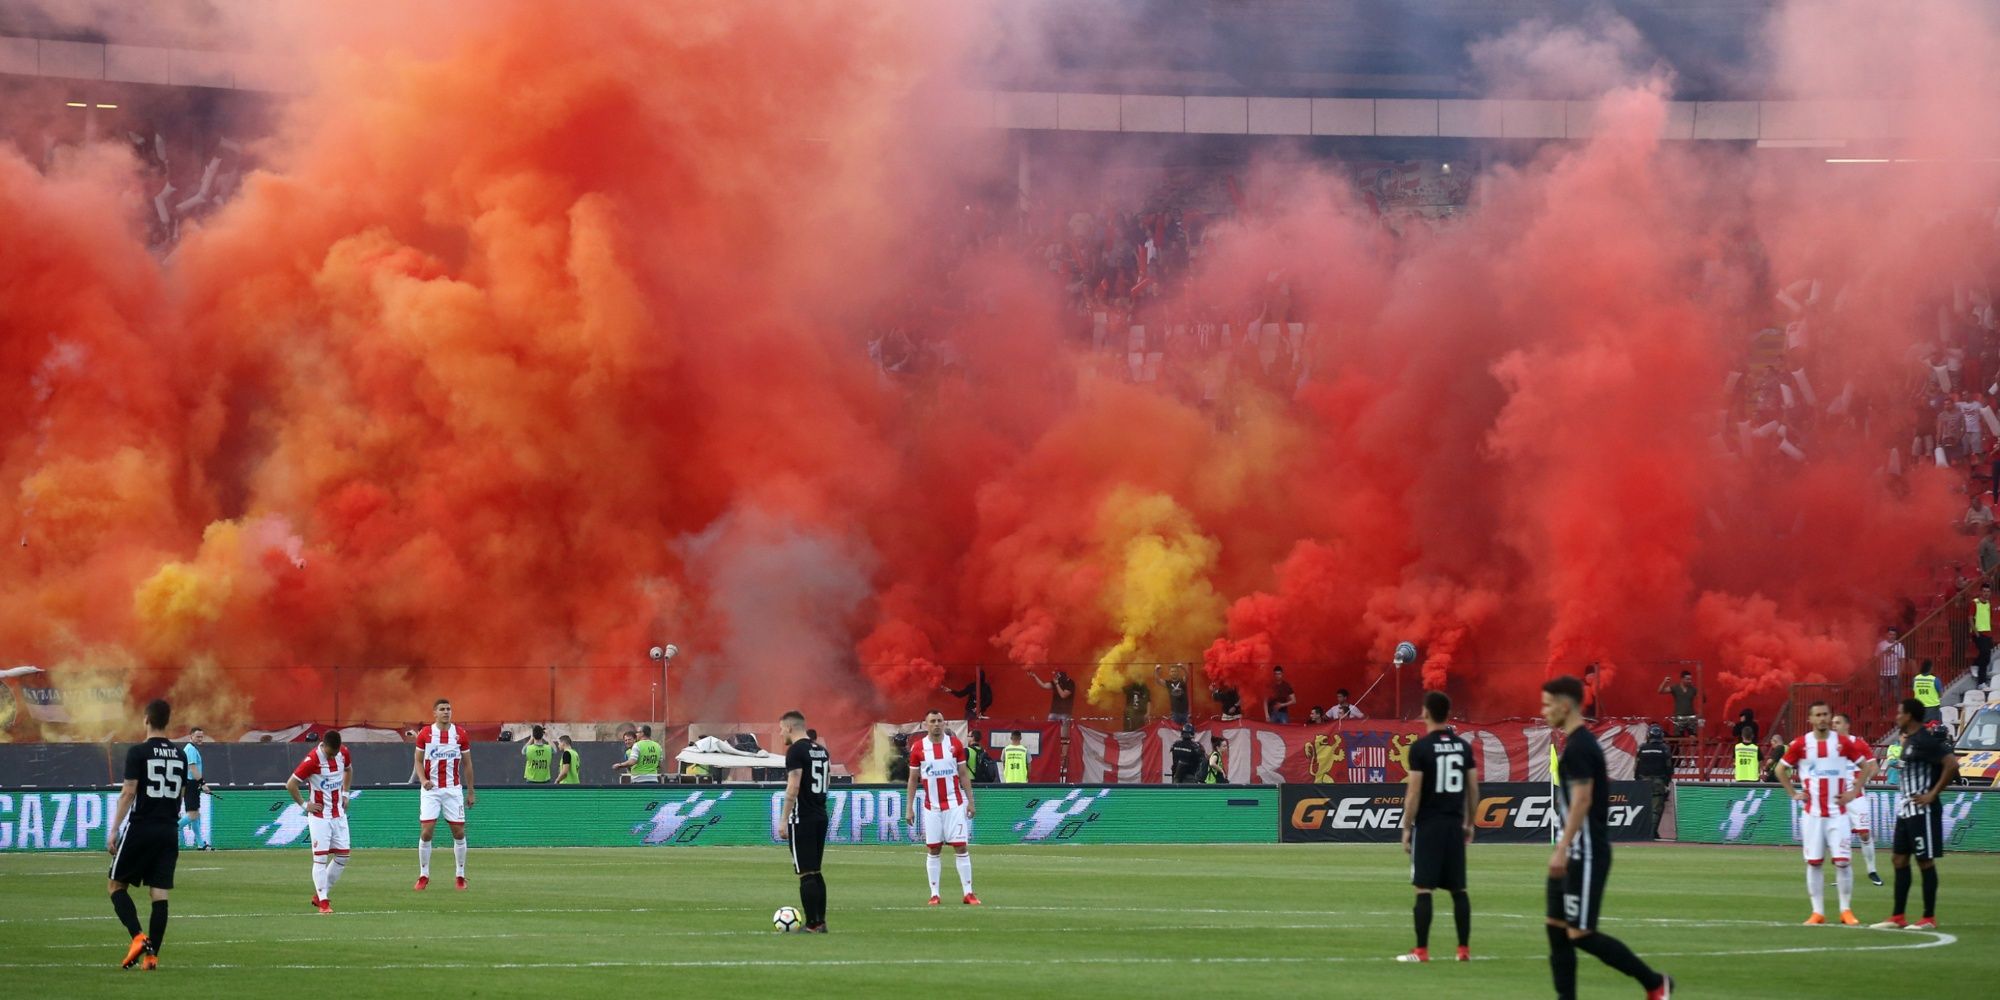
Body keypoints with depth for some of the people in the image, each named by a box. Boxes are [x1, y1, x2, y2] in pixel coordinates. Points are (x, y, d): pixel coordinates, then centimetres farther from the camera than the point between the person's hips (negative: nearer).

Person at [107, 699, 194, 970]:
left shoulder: (138, 753, -8)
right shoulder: (180, 755, 8)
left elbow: (128, 793, -11)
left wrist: (114, 830, -8)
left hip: (140, 828, -4)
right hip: (169, 831, 5)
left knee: (117, 885, 7)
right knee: (160, 894, 3)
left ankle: (138, 937, -12)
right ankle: (152, 954, 0)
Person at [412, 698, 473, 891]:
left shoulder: (460, 735, 1)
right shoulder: (425, 734, 0)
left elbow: (467, 764, 8)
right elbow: (418, 760, 6)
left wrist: (470, 791, 8)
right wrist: (423, 780, -13)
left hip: (454, 789, 1)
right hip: (431, 789, -1)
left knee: (459, 832, 1)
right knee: (426, 832, -7)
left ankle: (461, 876, 13)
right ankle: (423, 876, 4)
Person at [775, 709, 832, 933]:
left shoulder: (796, 751, -12)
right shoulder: (822, 750, 13)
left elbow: (793, 787, -18)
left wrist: (783, 820, -16)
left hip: (802, 819, -8)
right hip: (821, 817, 8)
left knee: (806, 873, -5)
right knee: (815, 871, 14)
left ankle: (812, 924, -7)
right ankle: (820, 921, 15)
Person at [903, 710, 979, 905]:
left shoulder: (955, 744, 2)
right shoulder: (918, 748, 1)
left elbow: (963, 775, 6)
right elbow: (913, 780, 6)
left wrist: (970, 801, 0)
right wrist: (909, 808, 2)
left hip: (954, 804, 0)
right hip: (931, 807, 0)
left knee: (961, 847, -4)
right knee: (933, 850, 2)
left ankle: (968, 892, -3)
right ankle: (934, 894, 7)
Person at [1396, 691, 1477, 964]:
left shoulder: (1421, 747, -10)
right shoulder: (1463, 746, 6)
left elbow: (1414, 792, -11)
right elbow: (1473, 788, 9)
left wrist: (1406, 827, -5)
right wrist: (1469, 822, 20)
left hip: (1428, 825, -5)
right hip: (1455, 824, 5)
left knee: (1424, 888, -3)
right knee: (1458, 889, 9)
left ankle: (1421, 950, -4)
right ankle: (1464, 949, 9)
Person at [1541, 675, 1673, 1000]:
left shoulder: (1578, 747, -16)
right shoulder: (1581, 742, 14)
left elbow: (1582, 800, -22)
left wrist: (1562, 849, -24)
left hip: (1585, 855, -10)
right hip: (1576, 854, 10)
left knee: (1580, 933, -8)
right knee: (1557, 928, 7)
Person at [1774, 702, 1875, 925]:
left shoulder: (1845, 743, -1)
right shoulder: (1800, 745, 2)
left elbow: (1868, 766, 7)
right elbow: (1781, 769, 14)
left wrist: (1853, 792, -1)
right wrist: (1793, 793, 4)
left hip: (1837, 813, -1)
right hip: (1812, 813, 1)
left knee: (1842, 861, -7)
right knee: (1813, 862, 2)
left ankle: (1846, 910, 2)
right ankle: (1817, 912, 7)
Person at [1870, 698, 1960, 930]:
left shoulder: (1925, 741, -17)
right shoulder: (1909, 741, 13)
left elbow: (1952, 764, -26)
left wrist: (1933, 794, -21)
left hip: (1922, 812, -10)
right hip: (1905, 811, 10)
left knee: (1925, 861, -3)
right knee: (1899, 859, 11)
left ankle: (1929, 918, 4)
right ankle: (1898, 917, 15)